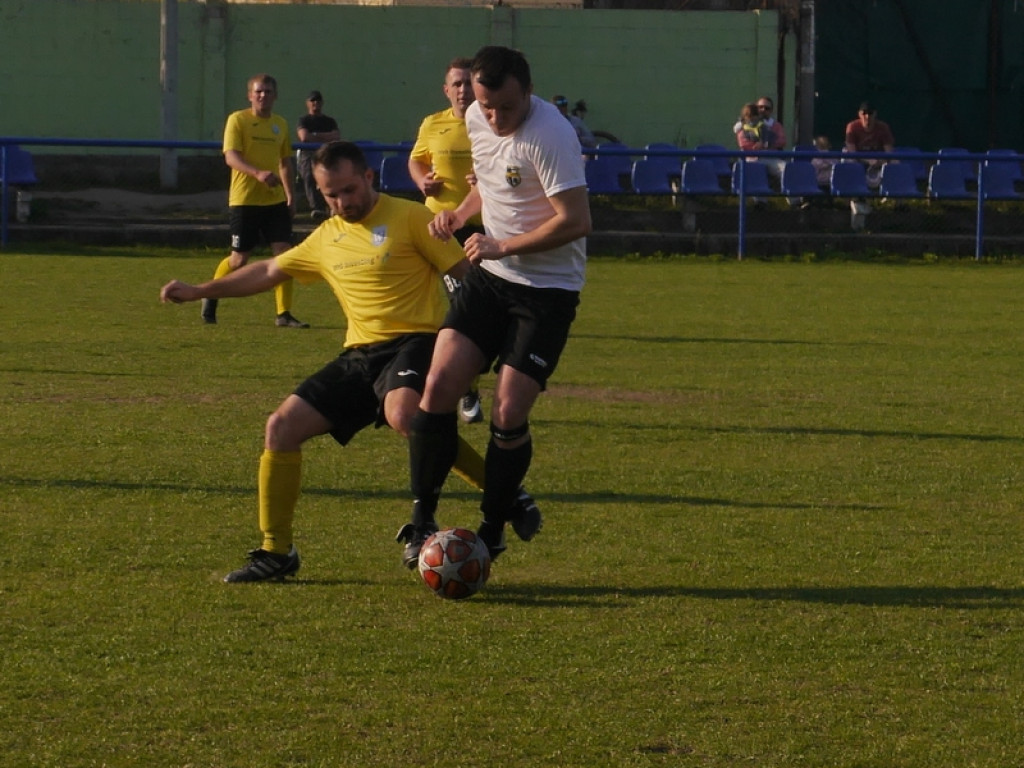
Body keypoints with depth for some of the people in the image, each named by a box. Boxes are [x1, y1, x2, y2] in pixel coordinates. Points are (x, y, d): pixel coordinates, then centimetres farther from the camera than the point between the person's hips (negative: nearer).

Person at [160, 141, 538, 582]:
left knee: (402, 415, -38)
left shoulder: (409, 218, -2)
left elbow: (466, 271, -3)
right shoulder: (325, 239, 18)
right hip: (358, 355, 7)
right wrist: (197, 292, 35)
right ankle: (275, 552, 10)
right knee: (282, 426, -2)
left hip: (413, 342, -7)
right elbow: (269, 272, 32)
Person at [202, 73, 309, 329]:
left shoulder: (280, 124, 12)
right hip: (244, 199, -5)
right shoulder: (237, 120, -6)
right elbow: (231, 157, -17)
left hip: (275, 200, 5)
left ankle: (284, 314, 0)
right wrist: (258, 173, -32)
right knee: (239, 259, 1)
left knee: (284, 252, -6)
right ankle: (210, 298, 26)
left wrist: (290, 195, 16)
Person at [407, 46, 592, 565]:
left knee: (509, 415, -9)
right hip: (488, 276, 6)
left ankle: (491, 533, 11)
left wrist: (502, 246, -19)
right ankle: (422, 517, 2)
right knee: (439, 383, -9)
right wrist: (459, 214, 5)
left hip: (547, 289, -6)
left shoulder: (550, 135, -22)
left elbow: (575, 221, -24)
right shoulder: (475, 118, 2)